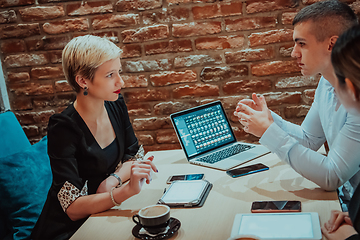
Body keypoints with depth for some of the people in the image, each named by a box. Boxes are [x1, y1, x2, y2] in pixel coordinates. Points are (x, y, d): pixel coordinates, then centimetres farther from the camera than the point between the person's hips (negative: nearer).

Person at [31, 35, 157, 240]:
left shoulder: (116, 105, -4)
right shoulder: (63, 129, -23)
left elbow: (135, 154, 7)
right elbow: (73, 209, -24)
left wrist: (114, 179, -14)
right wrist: (127, 190, -38)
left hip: (106, 214, 6)